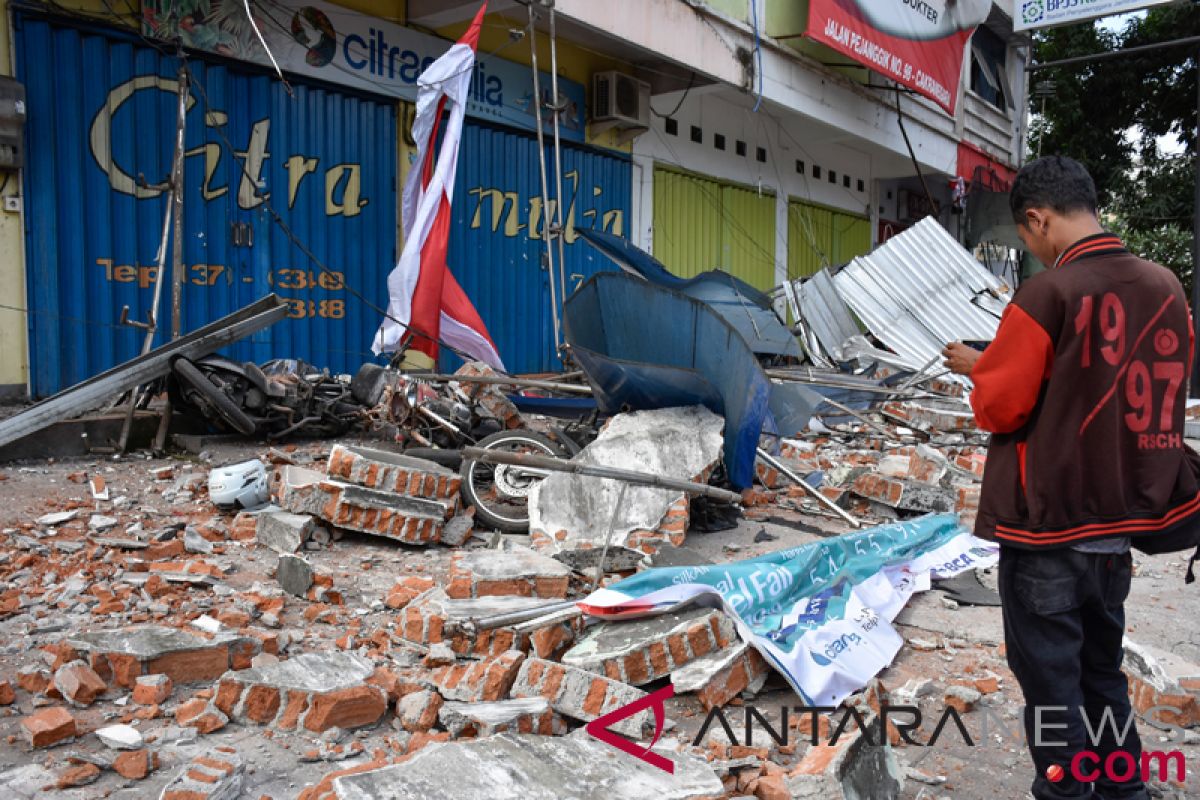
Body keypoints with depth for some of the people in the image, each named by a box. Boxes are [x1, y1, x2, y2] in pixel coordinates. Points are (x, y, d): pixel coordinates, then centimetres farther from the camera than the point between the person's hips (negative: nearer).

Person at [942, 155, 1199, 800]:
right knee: (1101, 667, 22)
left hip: (1048, 525, -7)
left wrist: (977, 367, 5)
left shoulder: (1046, 294, -19)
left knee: (1050, 676, 7)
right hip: (1123, 513, 7)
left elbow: (999, 408, -15)